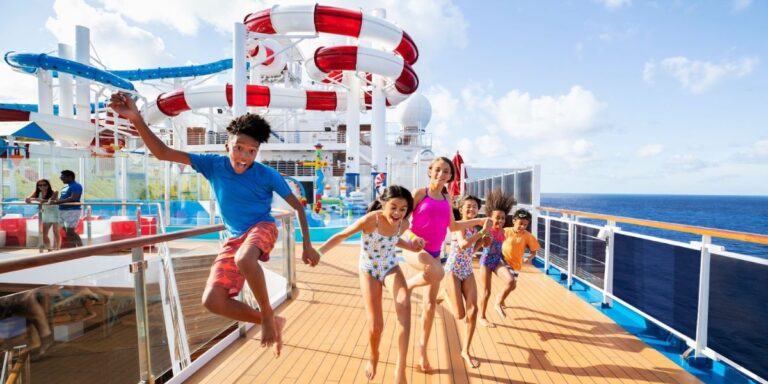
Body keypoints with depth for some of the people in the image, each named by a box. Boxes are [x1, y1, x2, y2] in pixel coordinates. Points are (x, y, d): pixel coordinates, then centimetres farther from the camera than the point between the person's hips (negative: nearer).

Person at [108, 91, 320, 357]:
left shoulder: (267, 175, -15)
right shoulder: (213, 165, -7)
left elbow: (298, 206, -8)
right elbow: (163, 153, -10)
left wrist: (307, 245, -10)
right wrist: (137, 120, -27)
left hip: (262, 228, -4)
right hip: (234, 237, 5)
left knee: (244, 259, -41)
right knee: (212, 300, -8)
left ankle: (268, 316, -16)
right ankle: (271, 323, 10)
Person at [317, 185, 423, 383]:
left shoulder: (403, 224, -14)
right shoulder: (370, 220, -29)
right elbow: (341, 236, -21)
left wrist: (411, 245, -9)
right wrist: (319, 251, -33)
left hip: (391, 268, 3)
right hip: (369, 271, -2)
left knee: (404, 304, -28)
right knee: (375, 326, -2)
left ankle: (400, 367, -18)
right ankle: (373, 357, 34)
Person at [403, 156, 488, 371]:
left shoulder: (446, 198, 11)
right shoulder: (420, 193, -6)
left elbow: (453, 226, 20)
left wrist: (479, 221, 19)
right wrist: (412, 237, -26)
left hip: (434, 251, 6)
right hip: (415, 248, -6)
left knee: (431, 302, 8)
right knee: (437, 273, -38)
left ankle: (423, 347, 25)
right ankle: (407, 285, -8)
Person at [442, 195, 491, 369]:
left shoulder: (474, 228, 10)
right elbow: (463, 245, -31)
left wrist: (482, 240, 2)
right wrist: (483, 231, -28)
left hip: (468, 272, 7)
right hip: (453, 271, -7)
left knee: (473, 310, -3)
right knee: (460, 315, -6)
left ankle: (466, 351, 12)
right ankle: (448, 297, 30)